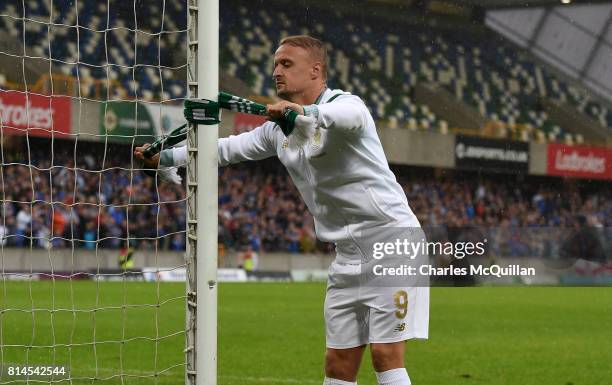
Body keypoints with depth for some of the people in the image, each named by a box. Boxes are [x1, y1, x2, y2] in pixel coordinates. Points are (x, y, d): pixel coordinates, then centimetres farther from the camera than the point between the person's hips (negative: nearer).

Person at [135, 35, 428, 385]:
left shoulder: (345, 103, -11)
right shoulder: (279, 128, 14)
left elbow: (351, 116, -36)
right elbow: (229, 148, 25)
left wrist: (303, 112, -53)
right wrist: (165, 156, 24)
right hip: (350, 255, 8)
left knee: (386, 356, -14)